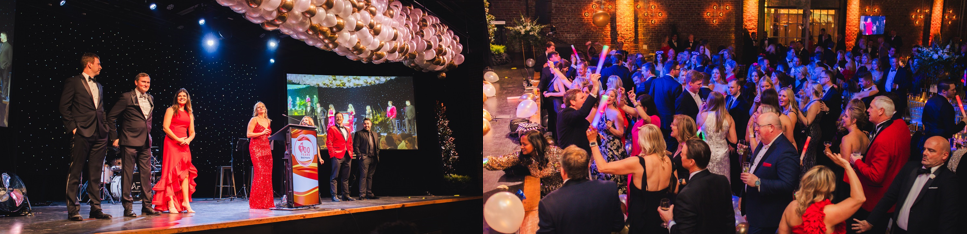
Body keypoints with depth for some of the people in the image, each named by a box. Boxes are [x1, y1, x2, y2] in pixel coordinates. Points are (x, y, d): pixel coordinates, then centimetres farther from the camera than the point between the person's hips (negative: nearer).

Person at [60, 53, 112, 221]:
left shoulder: (99, 87, 21)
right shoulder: (73, 82, 2)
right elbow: (64, 107, -3)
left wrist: (105, 128, 10)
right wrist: (72, 127, -10)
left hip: (99, 135, 6)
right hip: (82, 133, -6)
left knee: (96, 174, 6)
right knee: (75, 172, -4)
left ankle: (96, 208, 9)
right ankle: (73, 210, -1)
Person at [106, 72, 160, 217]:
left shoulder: (150, 99, 14)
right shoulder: (126, 97, -4)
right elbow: (111, 117, -3)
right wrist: (114, 137, -4)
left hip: (145, 142, 6)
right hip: (130, 141, -6)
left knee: (146, 173, 6)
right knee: (127, 173, -2)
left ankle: (147, 206, 11)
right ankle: (127, 207, 2)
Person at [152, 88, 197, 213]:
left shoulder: (189, 114, 18)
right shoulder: (171, 110, 3)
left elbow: (192, 132, 16)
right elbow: (166, 128, -7)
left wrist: (188, 140, -6)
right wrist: (178, 139, -15)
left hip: (184, 146, 5)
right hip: (171, 143, -5)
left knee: (185, 172, 0)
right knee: (171, 171, -8)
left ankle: (185, 202, 0)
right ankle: (170, 204, -9)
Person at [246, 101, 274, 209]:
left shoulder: (268, 121, 18)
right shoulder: (254, 120, -1)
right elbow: (248, 134, -8)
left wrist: (271, 136, 9)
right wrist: (261, 133, -17)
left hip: (266, 148, 7)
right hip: (256, 148, -7)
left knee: (267, 174, 1)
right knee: (260, 173, -14)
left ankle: (266, 202, 5)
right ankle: (256, 202, -10)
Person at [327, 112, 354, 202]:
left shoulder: (347, 130, 20)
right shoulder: (332, 129, 2)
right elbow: (329, 143, -5)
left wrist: (351, 153, 10)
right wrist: (332, 154, -13)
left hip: (347, 156, 6)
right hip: (337, 156, -6)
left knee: (345, 177, 9)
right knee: (334, 177, -6)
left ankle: (346, 195, 14)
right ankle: (334, 195, -7)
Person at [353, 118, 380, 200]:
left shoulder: (375, 134, 19)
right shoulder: (359, 133, 2)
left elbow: (377, 146, 23)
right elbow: (356, 146, -3)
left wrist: (377, 155, 10)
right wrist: (359, 156, -12)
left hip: (373, 158, 5)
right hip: (364, 158, -5)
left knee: (370, 176, 10)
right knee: (363, 176, -8)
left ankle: (369, 194, 14)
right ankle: (362, 195, -8)